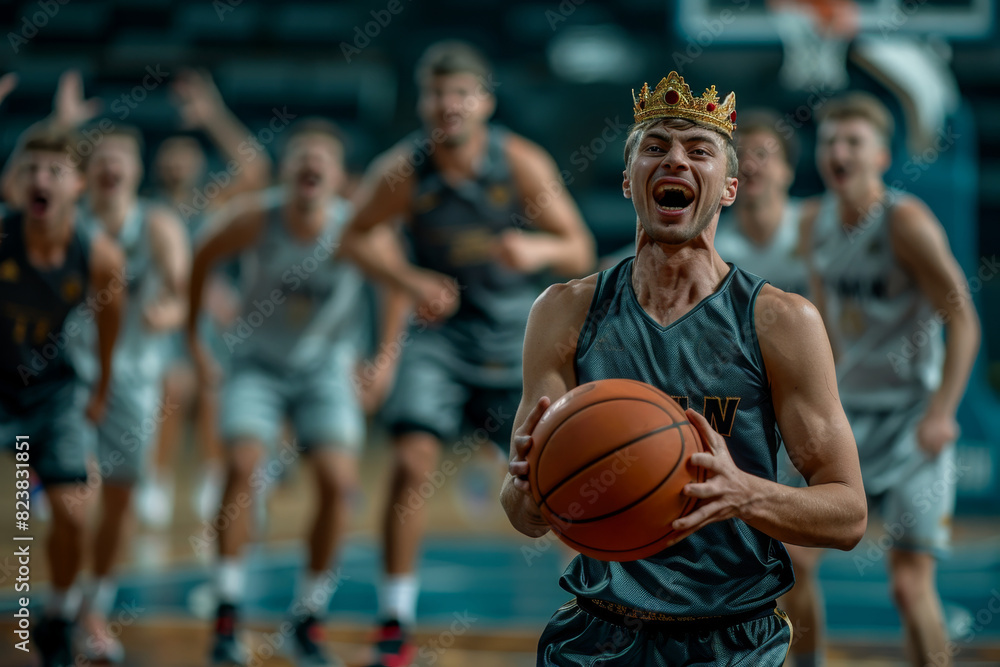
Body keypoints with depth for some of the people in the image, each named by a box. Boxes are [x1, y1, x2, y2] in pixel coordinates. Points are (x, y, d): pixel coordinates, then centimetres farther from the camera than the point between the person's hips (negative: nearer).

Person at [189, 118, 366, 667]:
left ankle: (308, 617, 3)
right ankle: (227, 614, -13)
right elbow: (199, 261, -2)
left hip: (325, 369, 1)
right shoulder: (255, 218, -21)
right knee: (241, 466, -21)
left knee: (338, 480, -14)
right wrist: (192, 339, 4)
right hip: (258, 362, -1)